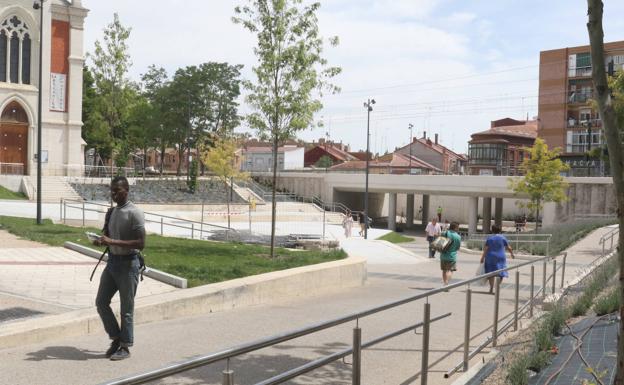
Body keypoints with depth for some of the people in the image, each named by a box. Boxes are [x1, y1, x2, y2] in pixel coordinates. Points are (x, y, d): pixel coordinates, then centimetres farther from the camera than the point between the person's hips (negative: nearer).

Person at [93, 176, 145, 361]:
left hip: (128, 264, -8)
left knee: (126, 308, 2)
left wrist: (112, 242, -25)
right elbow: (106, 234, 19)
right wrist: (100, 240, -6)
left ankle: (125, 347, 15)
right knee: (101, 302, 9)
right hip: (112, 262, 8)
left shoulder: (135, 213, -15)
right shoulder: (111, 212, 10)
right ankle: (116, 337, 25)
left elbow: (141, 243, -20)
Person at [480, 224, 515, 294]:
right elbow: (508, 247, 4)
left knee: (491, 273, 9)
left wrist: (482, 257, -4)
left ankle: (491, 288, 7)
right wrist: (512, 253, 21)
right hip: (500, 258, -1)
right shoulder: (503, 238, -1)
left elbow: (485, 249, -7)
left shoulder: (489, 238, -2)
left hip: (490, 257, 1)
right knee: (500, 273, 4)